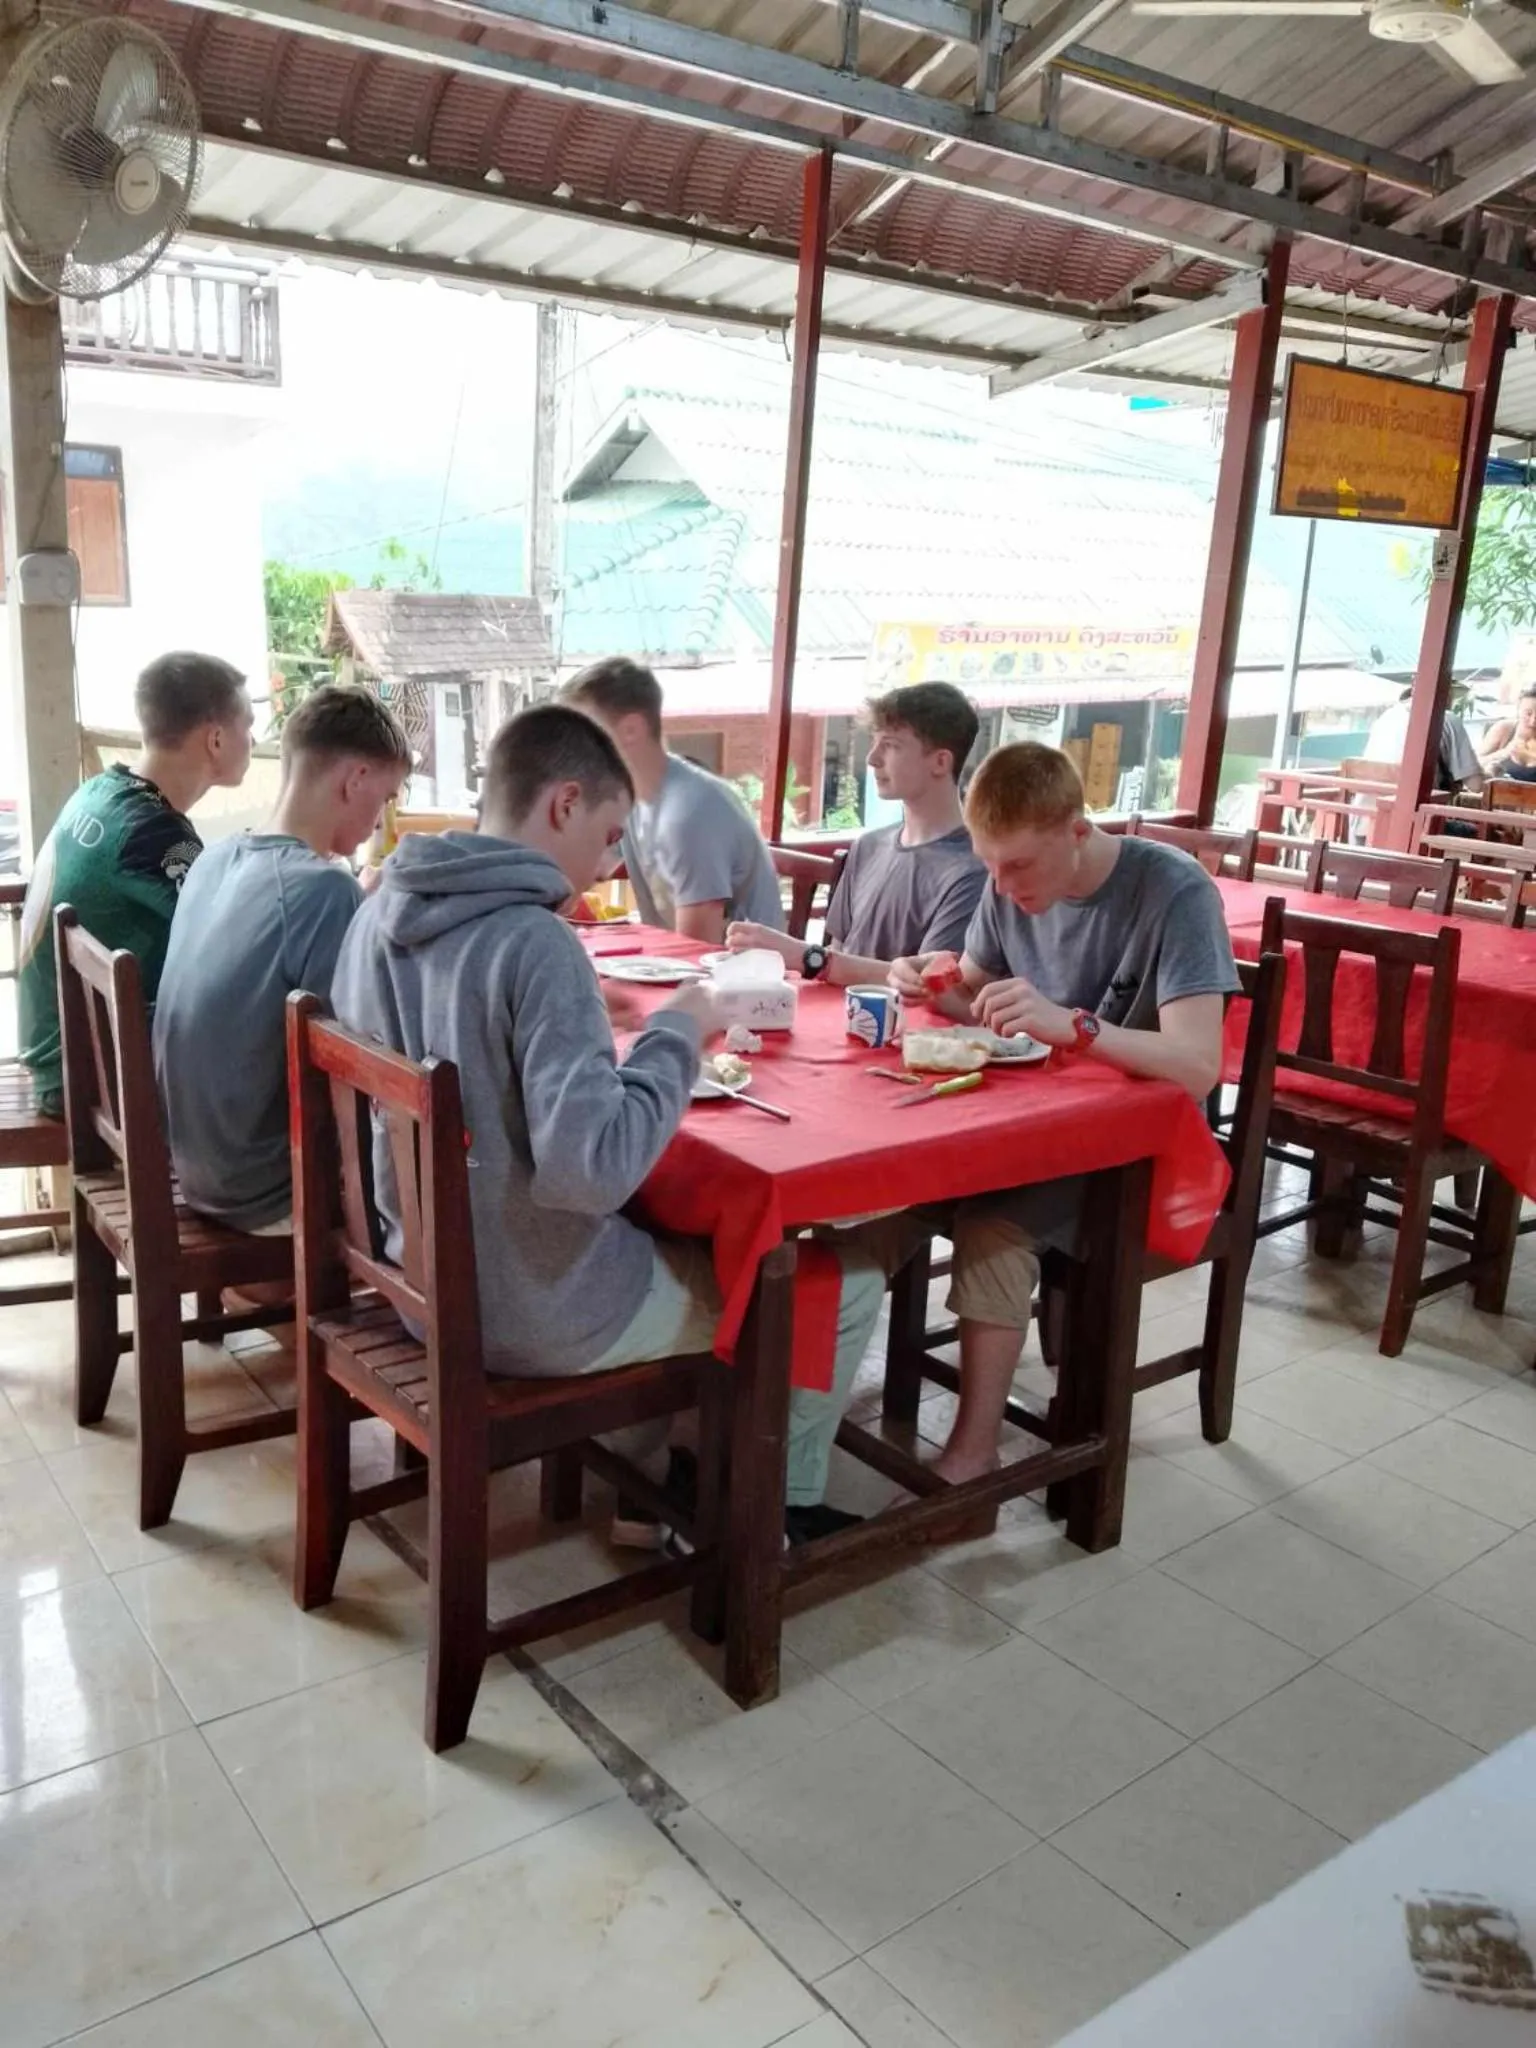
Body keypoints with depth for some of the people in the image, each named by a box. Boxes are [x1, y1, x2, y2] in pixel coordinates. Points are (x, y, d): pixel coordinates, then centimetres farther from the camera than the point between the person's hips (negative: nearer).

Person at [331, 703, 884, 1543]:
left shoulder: (382, 910, -2)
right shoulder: (534, 940, -27)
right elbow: (595, 1169, -33)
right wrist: (676, 1032, -20)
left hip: (425, 1277, 8)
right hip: (538, 1314, -8)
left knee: (682, 1224, 33)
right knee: (846, 1278, 9)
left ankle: (661, 1482, 37)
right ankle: (783, 1502, 30)